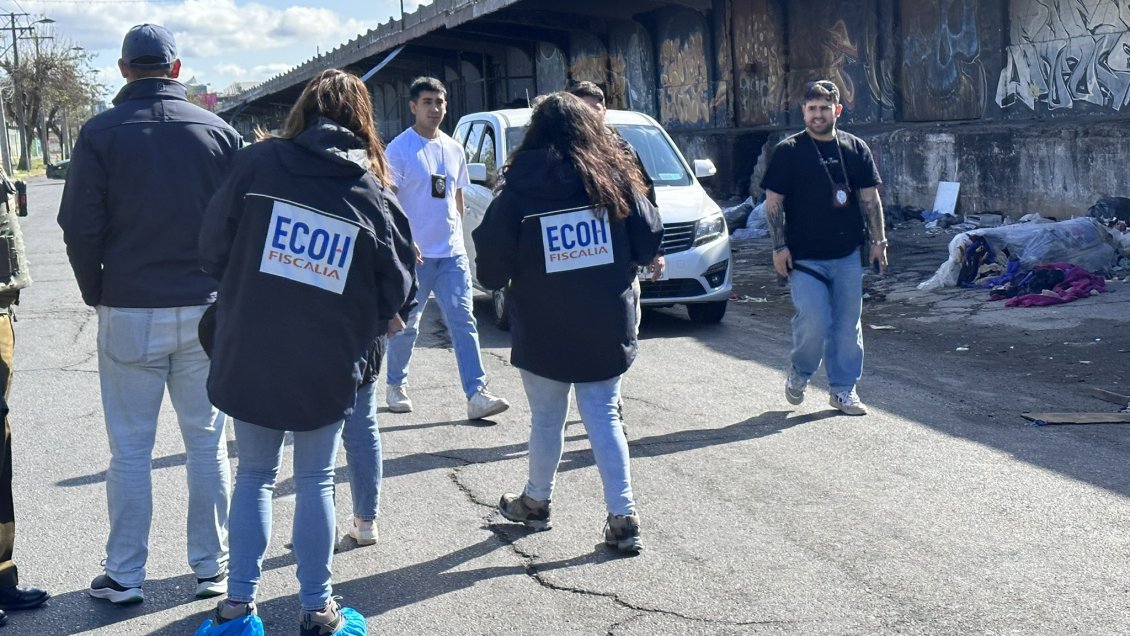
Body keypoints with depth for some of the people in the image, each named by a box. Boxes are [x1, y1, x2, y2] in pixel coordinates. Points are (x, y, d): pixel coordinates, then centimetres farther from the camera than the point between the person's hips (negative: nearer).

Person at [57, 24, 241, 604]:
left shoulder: (101, 134, -7)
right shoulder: (219, 132, -1)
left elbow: (80, 228, -6)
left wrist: (97, 294, 8)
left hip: (129, 313, -2)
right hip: (205, 310, 2)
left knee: (130, 448, 6)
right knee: (207, 441, 10)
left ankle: (124, 576, 12)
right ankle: (212, 568, 17)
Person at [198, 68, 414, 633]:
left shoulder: (256, 164, -7)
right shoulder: (374, 192, -5)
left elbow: (212, 252, -3)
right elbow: (397, 289, -1)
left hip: (249, 357, 0)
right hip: (330, 365, 0)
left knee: (255, 476, 16)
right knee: (316, 481, 14)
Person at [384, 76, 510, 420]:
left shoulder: (454, 149, 11)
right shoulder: (399, 149, -7)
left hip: (452, 252, 5)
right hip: (414, 253, -4)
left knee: (463, 321, -5)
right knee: (406, 325, 7)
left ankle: (476, 394, -9)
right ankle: (396, 386, 26)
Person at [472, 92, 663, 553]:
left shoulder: (518, 191, -9)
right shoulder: (615, 180, -3)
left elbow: (492, 267, -10)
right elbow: (649, 243, 1)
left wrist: (496, 279, 12)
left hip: (543, 332, -2)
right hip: (607, 329, 2)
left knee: (546, 418, 14)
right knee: (604, 418, 7)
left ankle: (536, 502, 32)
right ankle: (623, 517, 2)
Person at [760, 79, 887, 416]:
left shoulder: (856, 149, 8)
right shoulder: (788, 151, -1)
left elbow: (870, 198, 12)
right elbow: (773, 202, -1)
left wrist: (878, 240, 7)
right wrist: (779, 246, -7)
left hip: (847, 255, 4)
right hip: (803, 256, -3)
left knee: (847, 324, 6)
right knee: (814, 321, -12)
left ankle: (843, 388, 19)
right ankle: (798, 372, 16)